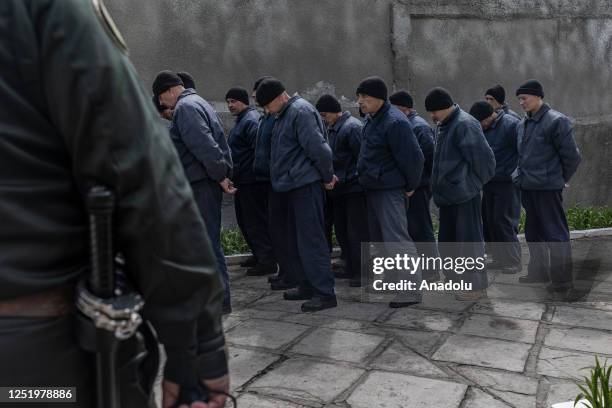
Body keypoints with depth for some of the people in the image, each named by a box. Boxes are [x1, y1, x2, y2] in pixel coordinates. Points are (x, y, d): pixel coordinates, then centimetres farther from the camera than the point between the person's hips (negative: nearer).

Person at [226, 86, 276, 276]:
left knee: (256, 222, -6)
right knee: (244, 220, 17)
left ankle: (266, 262, 1)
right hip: (242, 181, 11)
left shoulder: (251, 121, -14)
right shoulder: (241, 120, 19)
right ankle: (259, 256, 28)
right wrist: (233, 175, 22)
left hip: (252, 182, -11)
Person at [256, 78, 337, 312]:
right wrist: (326, 176, 17)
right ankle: (307, 286, 25)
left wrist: (327, 177, -10)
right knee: (296, 240, 14)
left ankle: (325, 293, -3)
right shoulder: (285, 115, 18)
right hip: (295, 186, 10)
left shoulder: (300, 111, -14)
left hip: (306, 187, -10)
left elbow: (318, 148, -20)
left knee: (311, 240, -9)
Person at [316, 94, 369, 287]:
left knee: (357, 232, -4)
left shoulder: (352, 127, -14)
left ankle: (360, 272, 4)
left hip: (354, 188, -10)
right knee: (341, 230, 15)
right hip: (339, 189, 10)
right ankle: (351, 268, 26)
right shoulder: (332, 129, 13)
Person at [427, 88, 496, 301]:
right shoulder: (443, 125, 13)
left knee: (469, 238, -1)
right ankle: (456, 280, 31)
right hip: (447, 193, 10)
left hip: (463, 194, -10)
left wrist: (473, 182, -8)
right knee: (447, 239, 17)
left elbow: (483, 158, -19)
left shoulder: (465, 125, -17)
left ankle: (477, 286, 9)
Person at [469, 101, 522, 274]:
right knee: (489, 221, 10)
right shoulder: (482, 129, 10)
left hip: (507, 183, -8)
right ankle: (500, 258, 22)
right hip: (489, 182, 8)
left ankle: (514, 262, 5)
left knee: (504, 222, -6)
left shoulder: (510, 125, -14)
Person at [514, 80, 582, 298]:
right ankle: (538, 271, 31)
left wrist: (560, 179, 0)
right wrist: (520, 175, 12)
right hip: (528, 187, 8)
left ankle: (562, 282, 8)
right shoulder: (522, 124, 11)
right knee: (533, 232, 17)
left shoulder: (556, 121, -12)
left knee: (555, 234, -1)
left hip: (547, 188, -8)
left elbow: (572, 156, -10)